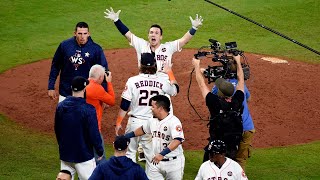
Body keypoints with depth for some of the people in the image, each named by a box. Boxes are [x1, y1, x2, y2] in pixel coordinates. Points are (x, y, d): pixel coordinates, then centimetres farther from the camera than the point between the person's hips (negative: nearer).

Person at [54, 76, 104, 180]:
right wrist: (100, 152, -2)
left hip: (65, 155, 6)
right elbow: (94, 134, -17)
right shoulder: (88, 109, -20)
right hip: (83, 155, -6)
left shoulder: (60, 106, -1)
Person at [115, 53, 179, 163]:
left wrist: (118, 122, 4)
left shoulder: (133, 81, -10)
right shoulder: (162, 82, -5)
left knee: (130, 152, 13)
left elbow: (124, 105, -7)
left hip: (135, 121, -1)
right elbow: (175, 89, 17)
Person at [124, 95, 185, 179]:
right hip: (155, 160, 6)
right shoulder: (152, 121, 5)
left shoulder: (173, 121, -20)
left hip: (172, 162, -6)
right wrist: (126, 136, 26)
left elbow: (177, 140, -32)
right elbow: (143, 129, 25)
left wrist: (162, 154, -40)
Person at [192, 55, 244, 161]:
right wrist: (238, 61, 18)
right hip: (234, 147, 4)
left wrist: (197, 65, 5)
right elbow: (241, 80, 7)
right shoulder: (237, 102, -8)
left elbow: (201, 84, -7)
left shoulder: (215, 103, -19)